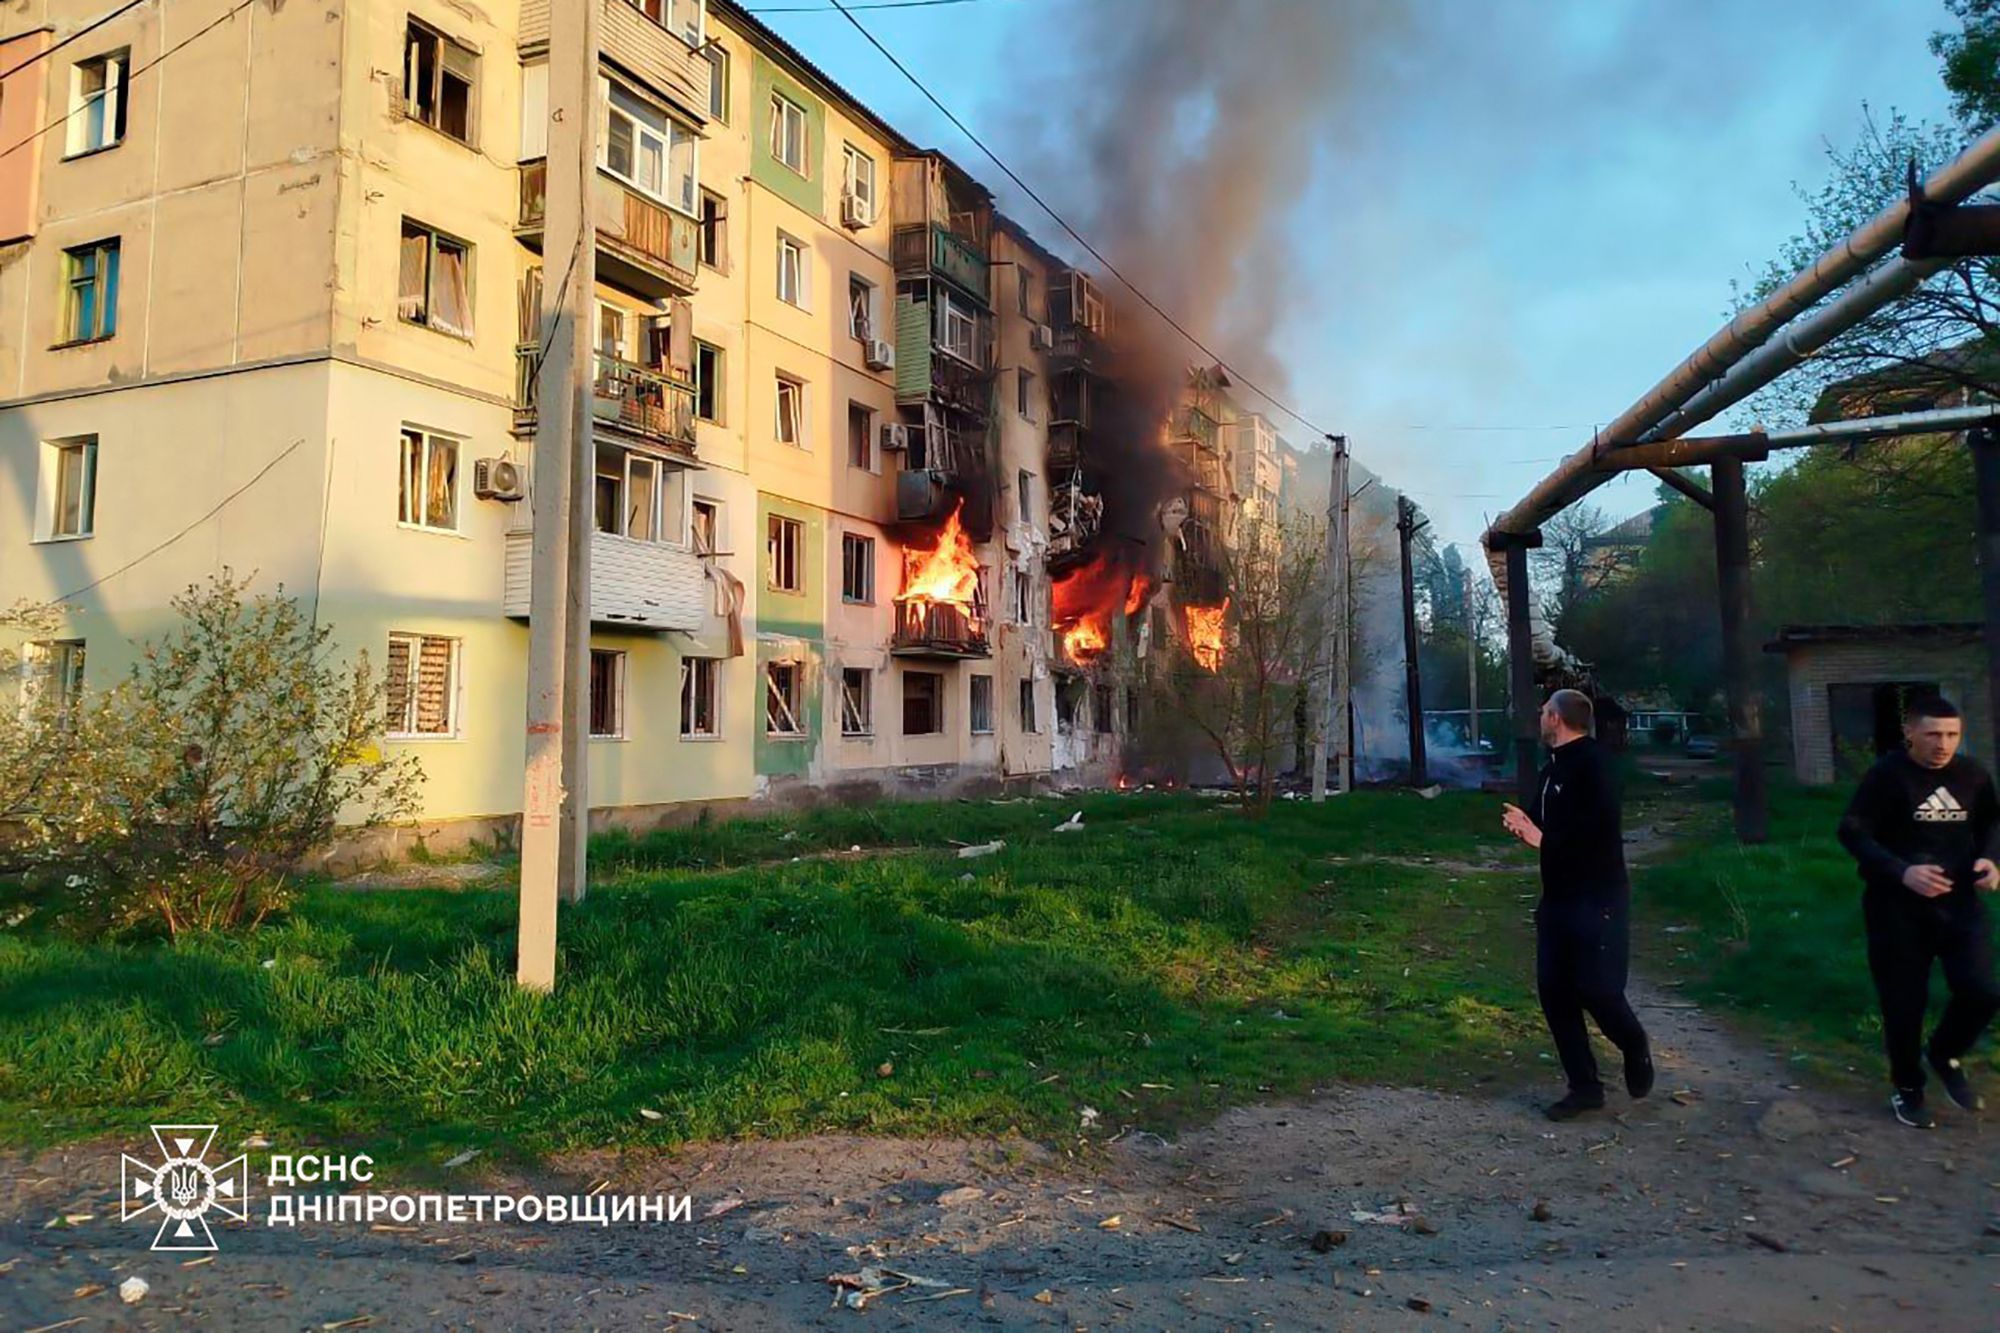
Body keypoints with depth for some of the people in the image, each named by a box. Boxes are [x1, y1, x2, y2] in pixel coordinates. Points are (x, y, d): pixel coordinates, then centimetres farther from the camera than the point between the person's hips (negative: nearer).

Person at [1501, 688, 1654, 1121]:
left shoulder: (1593, 761, -14)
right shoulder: (1554, 768, 14)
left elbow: (1599, 822, -27)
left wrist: (1544, 837, -20)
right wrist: (1528, 826, 0)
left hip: (1598, 898, -9)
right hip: (1558, 897, 9)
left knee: (1597, 989, -7)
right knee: (1554, 990, 6)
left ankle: (1636, 1050, 25)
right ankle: (1584, 1086, 16)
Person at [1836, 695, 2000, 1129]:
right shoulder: (1887, 775, -13)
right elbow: (1852, 831, -14)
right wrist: (1901, 871, -26)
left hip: (1959, 901, 4)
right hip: (1898, 906, -4)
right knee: (1904, 1002, 4)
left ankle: (1945, 1055, 24)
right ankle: (1906, 1086, 26)